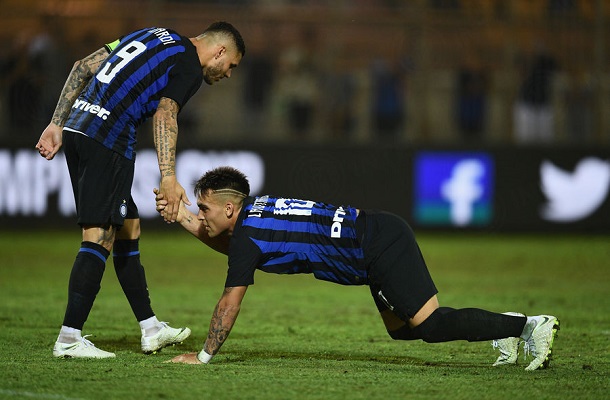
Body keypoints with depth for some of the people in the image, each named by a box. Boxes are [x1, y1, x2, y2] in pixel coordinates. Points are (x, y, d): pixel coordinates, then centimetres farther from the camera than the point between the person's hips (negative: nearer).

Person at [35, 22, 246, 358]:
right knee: (100, 238, -8)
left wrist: (57, 124, 17)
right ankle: (69, 339, -12)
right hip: (107, 142, -9)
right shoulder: (190, 67, -1)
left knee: (127, 228, 15)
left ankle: (151, 330, 21)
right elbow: (164, 115, -18)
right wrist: (168, 178, -25)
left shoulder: (153, 36, 23)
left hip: (75, 128, 9)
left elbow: (83, 67, 19)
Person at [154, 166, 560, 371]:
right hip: (383, 235, 9)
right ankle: (505, 325, 17)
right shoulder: (250, 210, 13)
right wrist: (181, 216, 28)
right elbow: (227, 243, 37)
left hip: (380, 247, -9)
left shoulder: (248, 237, -13)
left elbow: (229, 305, -11)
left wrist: (203, 355, -3)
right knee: (401, 328, 17)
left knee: (430, 324, -15)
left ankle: (531, 325, -17)